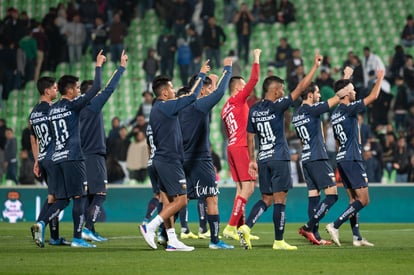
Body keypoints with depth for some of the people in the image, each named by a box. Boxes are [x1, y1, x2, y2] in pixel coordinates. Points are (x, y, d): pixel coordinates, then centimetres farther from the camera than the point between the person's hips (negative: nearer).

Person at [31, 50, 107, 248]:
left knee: (62, 199, 8)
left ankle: (42, 223, -14)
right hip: (72, 157, -7)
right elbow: (96, 88, -8)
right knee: (79, 197, -1)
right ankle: (77, 238, -2)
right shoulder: (72, 105, -6)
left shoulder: (52, 109, 14)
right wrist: (98, 66, 1)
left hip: (57, 158, 7)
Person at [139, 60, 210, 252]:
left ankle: (172, 241, 6)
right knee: (181, 200, -7)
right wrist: (201, 75, -2)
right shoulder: (167, 107, -14)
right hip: (170, 161, -10)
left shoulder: (156, 109, 15)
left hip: (160, 159, 10)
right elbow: (192, 96, -13)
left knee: (168, 200, 7)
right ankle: (150, 227, -12)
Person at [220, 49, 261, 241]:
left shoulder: (226, 108, 19)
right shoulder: (238, 99, -4)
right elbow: (254, 79, -8)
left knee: (241, 189, 10)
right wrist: (256, 59, 1)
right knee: (248, 188, -10)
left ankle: (240, 228, 9)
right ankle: (231, 226, -17)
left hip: (232, 147, 9)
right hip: (241, 147, -9)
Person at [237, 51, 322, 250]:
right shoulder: (277, 106, -10)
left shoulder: (253, 110, 8)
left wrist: (252, 160, 17)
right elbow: (301, 88, -10)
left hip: (262, 159, 6)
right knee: (280, 199, -2)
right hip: (279, 158, -6)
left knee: (266, 199, 13)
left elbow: (250, 136, 11)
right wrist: (315, 66, -4)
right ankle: (279, 241, 0)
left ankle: (246, 227, -6)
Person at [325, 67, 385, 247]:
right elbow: (373, 96, -11)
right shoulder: (349, 109, -12)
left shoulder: (335, 113, 13)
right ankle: (335, 226, -16)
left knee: (353, 200, 10)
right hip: (352, 160, -9)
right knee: (363, 200, -7)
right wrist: (380, 78, 5)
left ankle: (357, 237, 7)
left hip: (341, 159, 9)